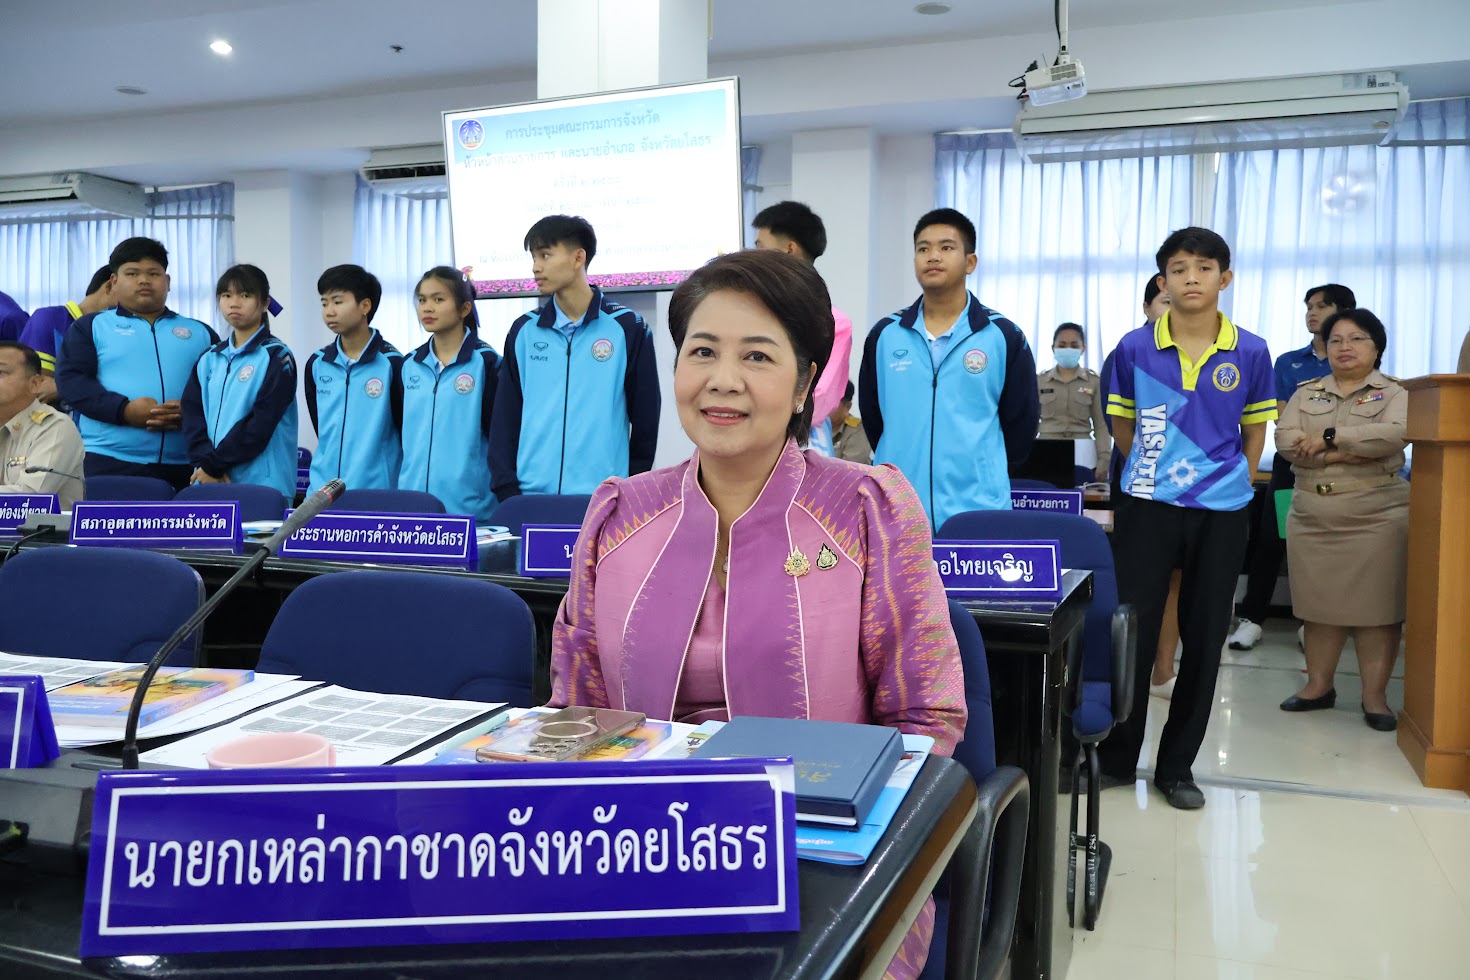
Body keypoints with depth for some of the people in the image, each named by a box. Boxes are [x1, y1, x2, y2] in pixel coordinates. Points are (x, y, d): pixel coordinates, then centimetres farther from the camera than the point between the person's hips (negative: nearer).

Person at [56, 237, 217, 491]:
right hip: (107, 462, -1)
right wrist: (124, 410, -13)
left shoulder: (200, 333, 19)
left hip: (183, 467, 2)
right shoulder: (91, 326, 15)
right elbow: (70, 379, 2)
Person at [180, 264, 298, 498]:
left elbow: (262, 423, -12)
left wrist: (213, 464, -13)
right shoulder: (210, 359, 16)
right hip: (210, 481, 5)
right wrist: (204, 463, -11)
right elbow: (192, 411, 6)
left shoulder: (277, 357, -3)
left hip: (261, 486, -5)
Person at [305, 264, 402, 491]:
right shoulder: (316, 364, 9)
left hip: (377, 491, -4)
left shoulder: (391, 363, -6)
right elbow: (321, 428, 17)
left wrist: (405, 491, -2)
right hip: (322, 490, 5)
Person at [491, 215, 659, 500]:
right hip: (531, 496, 3)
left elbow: (645, 418, 3)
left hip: (604, 500, -2)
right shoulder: (523, 331, 8)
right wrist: (506, 488, 0)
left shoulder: (627, 327, 0)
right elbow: (506, 417, 9)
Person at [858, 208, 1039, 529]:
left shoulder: (1004, 336, 0)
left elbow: (1020, 424, 6)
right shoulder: (884, 334, 6)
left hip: (977, 512, -2)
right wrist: (902, 462, 11)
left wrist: (973, 467, 10)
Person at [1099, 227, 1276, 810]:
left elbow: (1255, 430, 11)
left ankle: (1177, 766, 21)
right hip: (1147, 508, -1)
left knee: (1204, 640, 7)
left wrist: (1233, 483, 8)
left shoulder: (1250, 354, -1)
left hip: (1221, 513, 1)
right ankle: (1117, 757, 18)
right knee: (1130, 630, 2)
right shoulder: (1134, 348, -2)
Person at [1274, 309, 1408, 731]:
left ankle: (1375, 696, 7)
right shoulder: (1305, 393, 12)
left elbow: (1395, 434, -18)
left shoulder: (1395, 394, 3)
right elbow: (1286, 441, -4)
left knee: (1375, 606, -2)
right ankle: (1318, 685, 20)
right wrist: (1348, 453, -14)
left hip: (1377, 516, -3)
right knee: (1319, 603, 8)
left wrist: (1329, 438, -15)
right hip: (1312, 516, 3)